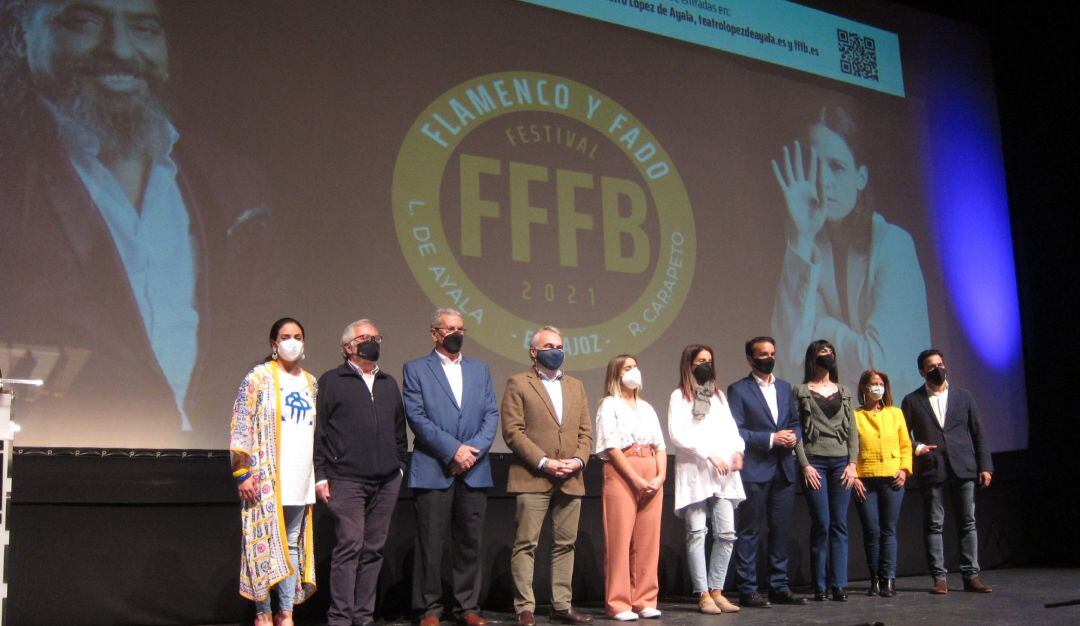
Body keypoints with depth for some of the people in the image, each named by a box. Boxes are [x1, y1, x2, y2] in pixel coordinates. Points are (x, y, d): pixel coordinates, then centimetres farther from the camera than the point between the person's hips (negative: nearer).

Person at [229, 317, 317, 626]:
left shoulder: (311, 382, 15)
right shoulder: (259, 377, -2)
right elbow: (240, 426, -7)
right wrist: (242, 473, -13)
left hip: (300, 479, 5)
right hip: (266, 478, -5)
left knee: (294, 544, 7)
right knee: (265, 543, -3)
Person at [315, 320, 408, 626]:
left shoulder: (389, 383, 19)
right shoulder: (331, 381, 3)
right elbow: (317, 431, -1)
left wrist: (399, 465, 14)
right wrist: (320, 475, -6)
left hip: (386, 482, 5)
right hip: (346, 482, -5)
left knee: (374, 549, 7)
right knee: (349, 546, -8)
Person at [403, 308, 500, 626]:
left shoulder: (480, 370, 16)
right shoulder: (416, 369, 4)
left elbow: (491, 414, 9)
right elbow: (416, 416, -6)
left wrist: (473, 449, -8)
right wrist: (452, 450, -14)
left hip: (474, 470, 4)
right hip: (433, 470, -3)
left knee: (470, 543, 7)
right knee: (430, 544, 0)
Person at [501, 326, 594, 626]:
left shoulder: (576, 386, 18)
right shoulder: (518, 384, 2)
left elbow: (586, 431, 15)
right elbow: (512, 431, -7)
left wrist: (579, 459, -4)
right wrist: (544, 463, -14)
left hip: (571, 479, 5)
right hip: (532, 478, -5)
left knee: (565, 544, 8)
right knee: (525, 544, -4)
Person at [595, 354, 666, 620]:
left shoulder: (646, 407, 21)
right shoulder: (609, 405, 2)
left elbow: (660, 446, 14)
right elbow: (612, 447, -8)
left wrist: (660, 476, -3)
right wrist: (636, 480, -15)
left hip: (651, 479, 6)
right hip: (622, 475, -5)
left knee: (648, 540, 3)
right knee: (620, 539, -5)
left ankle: (645, 600, 10)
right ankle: (618, 603, -1)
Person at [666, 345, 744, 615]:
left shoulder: (719, 395, 22)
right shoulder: (679, 396, 4)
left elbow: (731, 427, 16)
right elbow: (677, 433, -8)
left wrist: (738, 450, -4)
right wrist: (708, 454, -15)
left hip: (724, 472, 5)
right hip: (694, 472, -5)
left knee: (726, 533, 0)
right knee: (697, 533, -5)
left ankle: (716, 590, 8)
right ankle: (703, 594, -1)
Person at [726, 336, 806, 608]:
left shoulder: (785, 388, 17)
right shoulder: (738, 390, -3)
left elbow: (796, 421, 21)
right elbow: (734, 431, -10)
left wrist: (794, 435, -2)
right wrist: (770, 439, -15)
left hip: (784, 469, 6)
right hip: (754, 471, -6)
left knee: (781, 530, 10)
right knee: (749, 532, -2)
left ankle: (779, 587, 19)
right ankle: (747, 590, 4)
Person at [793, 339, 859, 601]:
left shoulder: (844, 391, 15)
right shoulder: (801, 392, 3)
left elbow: (852, 430, 13)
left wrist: (852, 463, 2)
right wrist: (805, 465, -9)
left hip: (841, 462, 3)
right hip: (815, 462, -3)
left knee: (840, 524, 1)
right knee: (821, 524, -4)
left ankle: (839, 584, 5)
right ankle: (820, 586, 4)